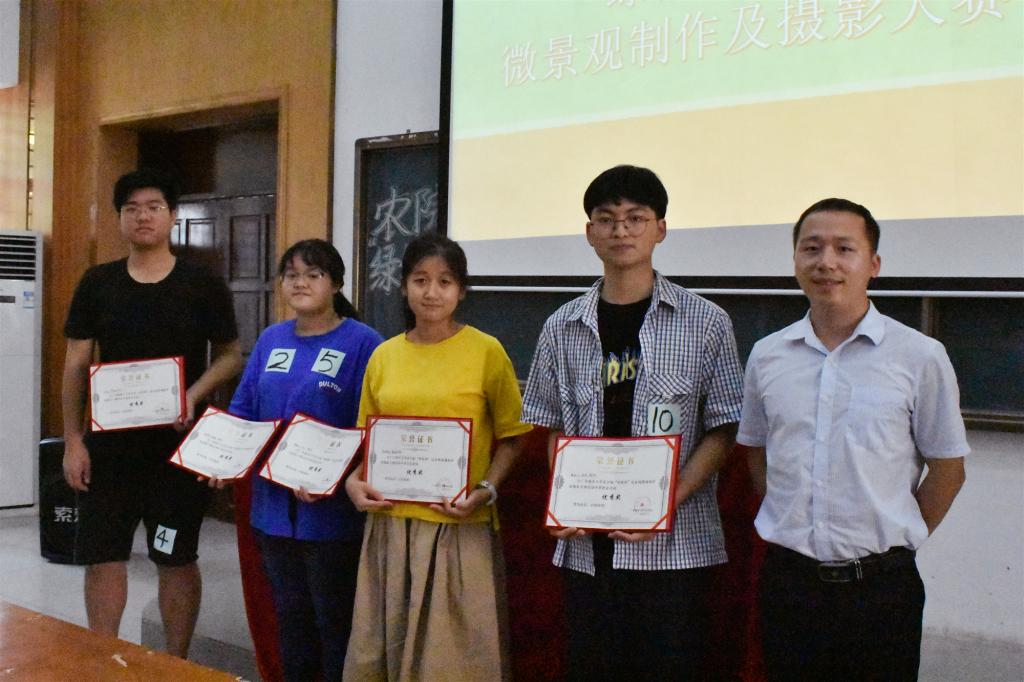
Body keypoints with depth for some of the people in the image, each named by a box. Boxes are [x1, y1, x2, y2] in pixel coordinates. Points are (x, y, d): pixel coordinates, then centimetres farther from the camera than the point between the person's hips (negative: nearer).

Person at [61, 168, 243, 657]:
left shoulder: (203, 284, -3)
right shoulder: (97, 283, 4)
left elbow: (231, 356, 1)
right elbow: (76, 365, 5)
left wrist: (194, 395, -18)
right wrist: (73, 441, 0)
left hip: (180, 445, -2)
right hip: (109, 442, 2)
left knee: (176, 560, 7)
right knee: (102, 557, 5)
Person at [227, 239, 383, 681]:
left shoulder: (362, 343, -10)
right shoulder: (270, 340, 10)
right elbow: (241, 412, 13)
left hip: (332, 510, -6)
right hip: (274, 504, 6)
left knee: (334, 620, 7)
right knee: (289, 612, 19)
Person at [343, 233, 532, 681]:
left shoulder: (486, 351, -4)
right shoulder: (384, 355, 7)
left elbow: (511, 437, 0)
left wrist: (487, 489, -14)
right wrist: (354, 481, -2)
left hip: (460, 526, -4)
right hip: (390, 521, 4)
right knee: (383, 645, 14)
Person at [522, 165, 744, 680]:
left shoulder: (705, 323, -1)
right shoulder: (563, 328, 8)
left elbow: (722, 431, -2)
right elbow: (556, 431, 13)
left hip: (674, 544, -2)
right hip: (587, 543, 3)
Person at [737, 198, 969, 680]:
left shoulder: (920, 357, -5)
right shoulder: (766, 356, 4)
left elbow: (947, 470, 2)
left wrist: (892, 542, 3)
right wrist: (793, 529, 8)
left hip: (881, 585, -2)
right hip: (787, 580, 3)